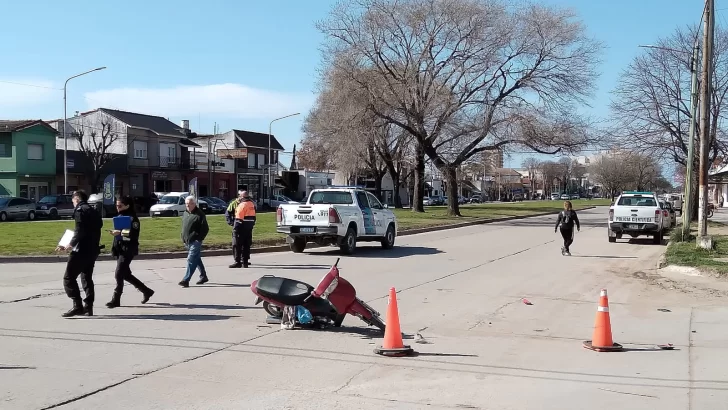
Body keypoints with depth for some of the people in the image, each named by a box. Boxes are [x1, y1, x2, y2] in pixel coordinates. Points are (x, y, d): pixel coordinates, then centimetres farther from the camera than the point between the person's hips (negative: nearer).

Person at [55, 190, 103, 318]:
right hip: (93, 250, 9)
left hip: (82, 250, -9)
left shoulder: (80, 210, -7)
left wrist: (71, 244, -17)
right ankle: (88, 307, 17)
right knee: (87, 278, 16)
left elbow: (80, 230, -19)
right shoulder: (94, 212, 18)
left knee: (69, 278, -6)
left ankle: (77, 306, -14)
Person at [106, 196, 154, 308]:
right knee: (126, 274, 13)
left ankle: (116, 300, -1)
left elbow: (133, 235, -20)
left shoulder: (132, 218, -11)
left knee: (119, 274, -9)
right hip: (119, 250, 9)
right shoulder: (120, 217, 14)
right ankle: (146, 291, 26)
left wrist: (120, 233, -29)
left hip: (128, 250, -9)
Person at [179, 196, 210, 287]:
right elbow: (183, 227, 21)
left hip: (195, 242, -8)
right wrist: (183, 239, 12)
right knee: (197, 259, 17)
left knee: (191, 260, -13)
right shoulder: (185, 213, 13)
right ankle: (203, 276, 28)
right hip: (187, 242, 8)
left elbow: (205, 229, -12)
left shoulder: (199, 214, -10)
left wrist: (199, 239, -16)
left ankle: (186, 280, -15)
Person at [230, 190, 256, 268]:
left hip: (242, 227, -8)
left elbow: (239, 218, -19)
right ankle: (245, 262, 13)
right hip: (249, 227, 8)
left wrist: (235, 228, -18)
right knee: (246, 245, 12)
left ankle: (238, 262, -3)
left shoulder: (242, 205, -14)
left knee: (237, 245, -1)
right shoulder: (252, 204, 11)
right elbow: (253, 217, 16)